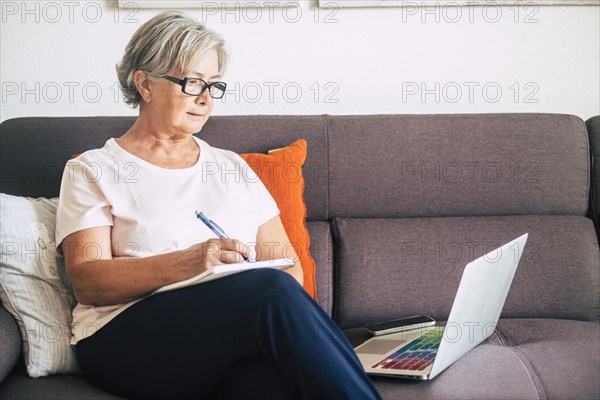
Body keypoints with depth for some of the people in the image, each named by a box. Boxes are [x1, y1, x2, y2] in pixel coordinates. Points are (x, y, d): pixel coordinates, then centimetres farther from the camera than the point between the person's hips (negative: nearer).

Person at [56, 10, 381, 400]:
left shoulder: (231, 166, 23)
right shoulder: (93, 170, 11)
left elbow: (286, 263, 18)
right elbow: (87, 280, -3)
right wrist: (185, 262, -20)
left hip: (244, 327, 3)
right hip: (129, 337, -2)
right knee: (269, 290, -33)